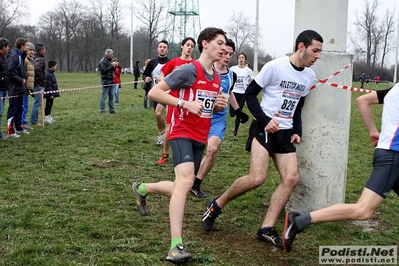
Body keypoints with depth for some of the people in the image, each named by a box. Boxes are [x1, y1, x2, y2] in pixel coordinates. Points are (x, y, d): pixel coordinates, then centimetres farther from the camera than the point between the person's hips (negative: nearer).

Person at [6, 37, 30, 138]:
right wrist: (21, 80, -17)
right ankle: (10, 131, -2)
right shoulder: (13, 56, -16)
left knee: (19, 109, 17)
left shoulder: (21, 55, 13)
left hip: (20, 87, 10)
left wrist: (24, 78, 5)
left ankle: (18, 127, 27)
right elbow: (10, 72, -22)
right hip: (15, 87, -10)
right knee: (13, 109, -6)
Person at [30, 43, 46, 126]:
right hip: (39, 84, -10)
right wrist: (41, 77, -19)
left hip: (36, 84, 10)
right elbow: (37, 68, -33)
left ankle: (34, 120, 24)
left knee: (36, 103, 17)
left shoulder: (34, 58, 14)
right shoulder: (40, 59, -15)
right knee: (37, 103, -4)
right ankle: (34, 122, 0)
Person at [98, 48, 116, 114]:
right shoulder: (102, 61, -11)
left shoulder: (109, 61, 18)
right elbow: (104, 70, -21)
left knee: (111, 96, 10)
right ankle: (102, 110, -2)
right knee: (104, 96, -6)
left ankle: (112, 110, 15)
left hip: (111, 81, 9)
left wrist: (114, 66, 5)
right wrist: (111, 66, -18)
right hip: (106, 81, -9)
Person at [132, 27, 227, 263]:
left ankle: (143, 188, 41)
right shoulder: (189, 69, -12)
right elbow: (154, 92, -15)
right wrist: (185, 103, -24)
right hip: (183, 134, -8)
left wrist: (219, 105, 3)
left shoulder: (217, 77, 11)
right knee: (186, 181, -27)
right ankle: (176, 245, -28)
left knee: (182, 187, 13)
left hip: (201, 138, 8)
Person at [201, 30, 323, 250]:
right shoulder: (275, 66, -12)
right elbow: (250, 94, -8)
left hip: (285, 133, 7)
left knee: (292, 178, -6)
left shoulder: (309, 76, 9)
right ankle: (216, 206, 4)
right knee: (257, 178, -19)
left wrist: (297, 131, 7)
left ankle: (267, 228, 3)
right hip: (263, 129, -7)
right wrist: (265, 120, -17)